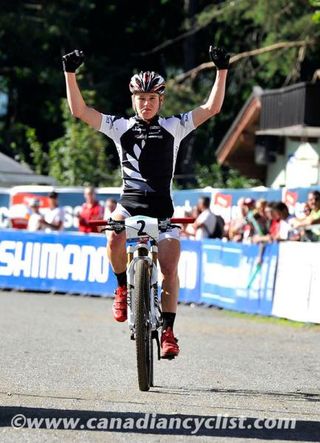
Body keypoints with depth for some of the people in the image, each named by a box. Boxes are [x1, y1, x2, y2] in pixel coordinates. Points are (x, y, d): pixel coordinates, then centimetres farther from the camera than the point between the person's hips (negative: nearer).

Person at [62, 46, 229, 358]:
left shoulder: (173, 128, 7)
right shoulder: (120, 127, 6)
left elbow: (212, 108, 1)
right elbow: (79, 110, 0)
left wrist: (221, 71, -8)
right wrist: (70, 73, -10)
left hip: (161, 206, 1)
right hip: (130, 202, 0)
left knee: (170, 269, -10)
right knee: (114, 240, -31)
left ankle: (167, 331, -1)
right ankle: (123, 286, -3)